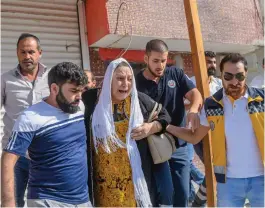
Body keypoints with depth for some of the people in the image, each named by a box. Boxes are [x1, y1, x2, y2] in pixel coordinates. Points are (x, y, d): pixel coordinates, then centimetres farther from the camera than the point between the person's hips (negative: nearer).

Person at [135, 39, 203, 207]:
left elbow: (195, 94, -6)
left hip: (179, 145, 3)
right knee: (159, 192, 6)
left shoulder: (176, 74, 2)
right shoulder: (137, 83, -5)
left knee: (183, 192, 10)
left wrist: (193, 110, -28)